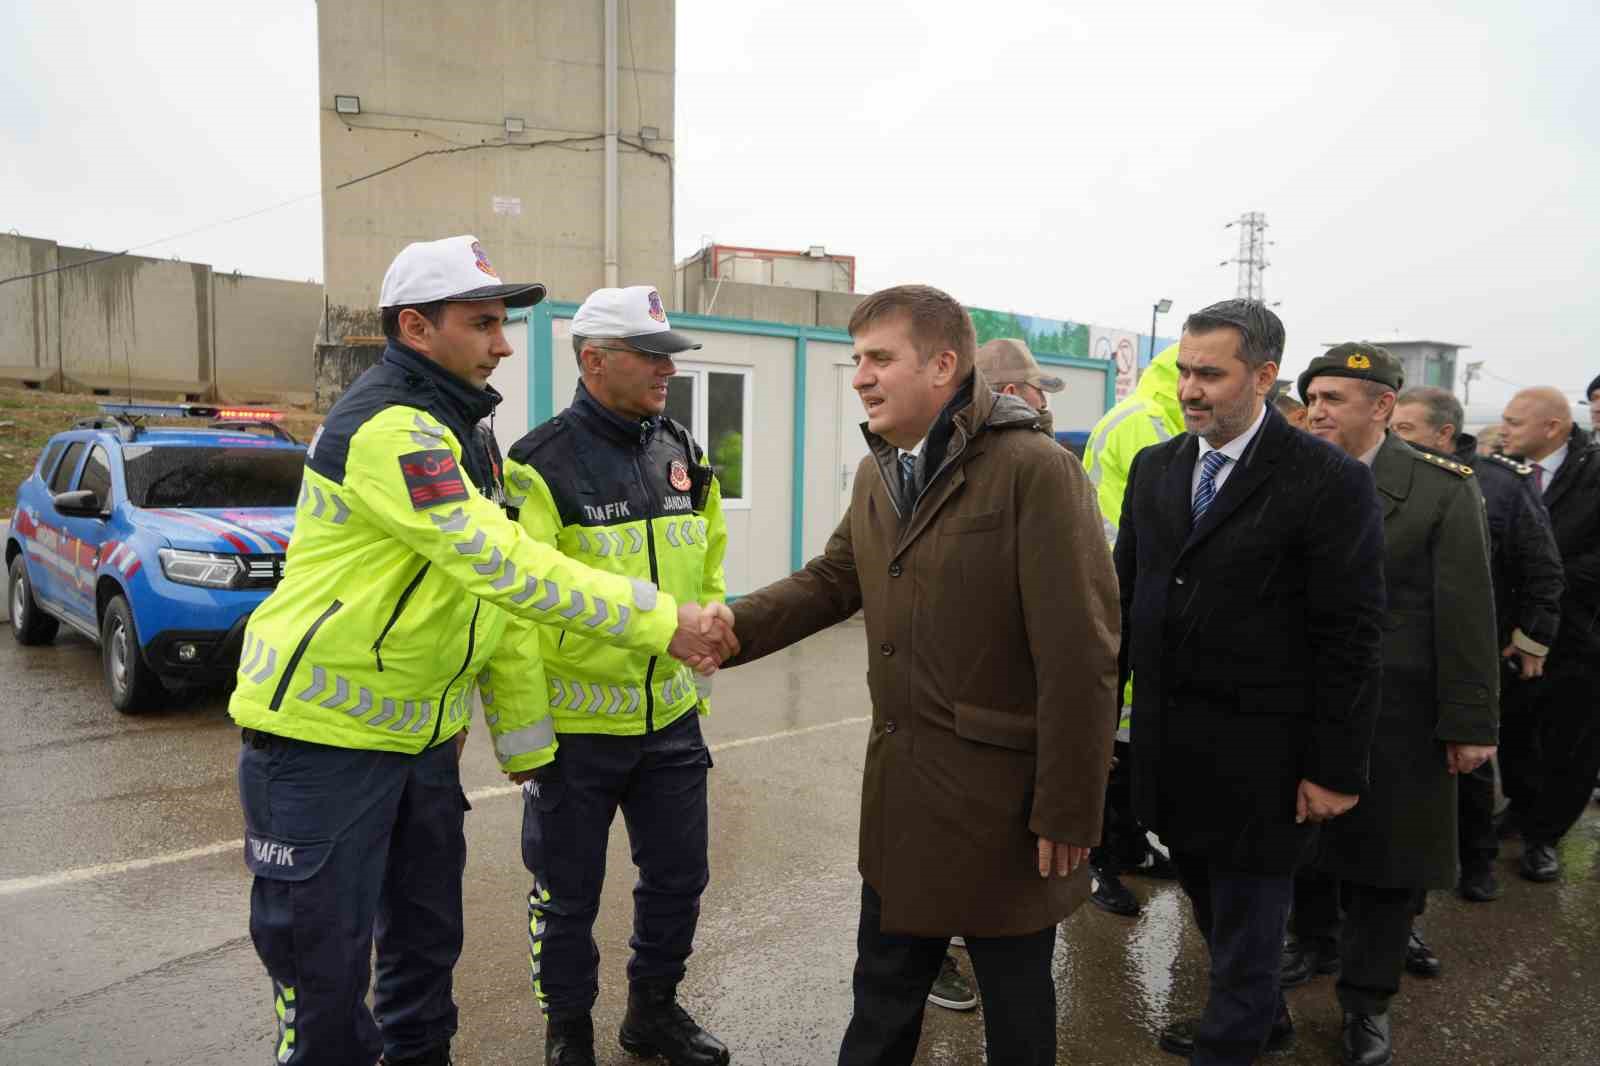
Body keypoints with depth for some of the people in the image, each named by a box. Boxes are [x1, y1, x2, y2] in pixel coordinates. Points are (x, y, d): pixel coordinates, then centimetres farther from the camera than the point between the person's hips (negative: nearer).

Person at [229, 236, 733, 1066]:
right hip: (324, 739, -9)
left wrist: (523, 736, 11)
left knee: (428, 934, 19)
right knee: (325, 961, 5)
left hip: (422, 734, 9)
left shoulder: (455, 433, 9)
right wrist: (661, 622, -28)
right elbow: (505, 565, -31)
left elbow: (490, 587, 11)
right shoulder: (387, 427, -22)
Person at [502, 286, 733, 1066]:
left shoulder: (684, 454, 5)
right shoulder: (541, 464, -15)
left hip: (672, 717, 6)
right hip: (575, 724, -5)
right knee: (568, 893, 13)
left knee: (678, 877, 17)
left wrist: (700, 678, 15)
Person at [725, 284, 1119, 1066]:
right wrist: (730, 628, -2)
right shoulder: (877, 475, 6)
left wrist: (1068, 812, -17)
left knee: (1014, 998, 17)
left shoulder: (1035, 471, -19)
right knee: (883, 988, 24)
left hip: (1002, 794, -6)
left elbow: (1081, 656, -20)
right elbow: (831, 581, 13)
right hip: (900, 787, 7)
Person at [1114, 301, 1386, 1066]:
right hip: (1169, 740, 6)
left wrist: (1335, 768, -12)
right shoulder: (1155, 468, 4)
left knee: (1246, 912, 11)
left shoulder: (1328, 482, -13)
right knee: (1210, 901, 21)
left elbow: (1350, 639, -12)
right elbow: (1125, 594, 9)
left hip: (1259, 753, -5)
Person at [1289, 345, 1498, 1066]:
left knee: (1383, 856, 10)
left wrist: (1471, 722, -10)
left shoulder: (1443, 488, -8)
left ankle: (1366, 1000, 27)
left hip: (1393, 716, -3)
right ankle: (1315, 940, 42)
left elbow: (1467, 612, -9)